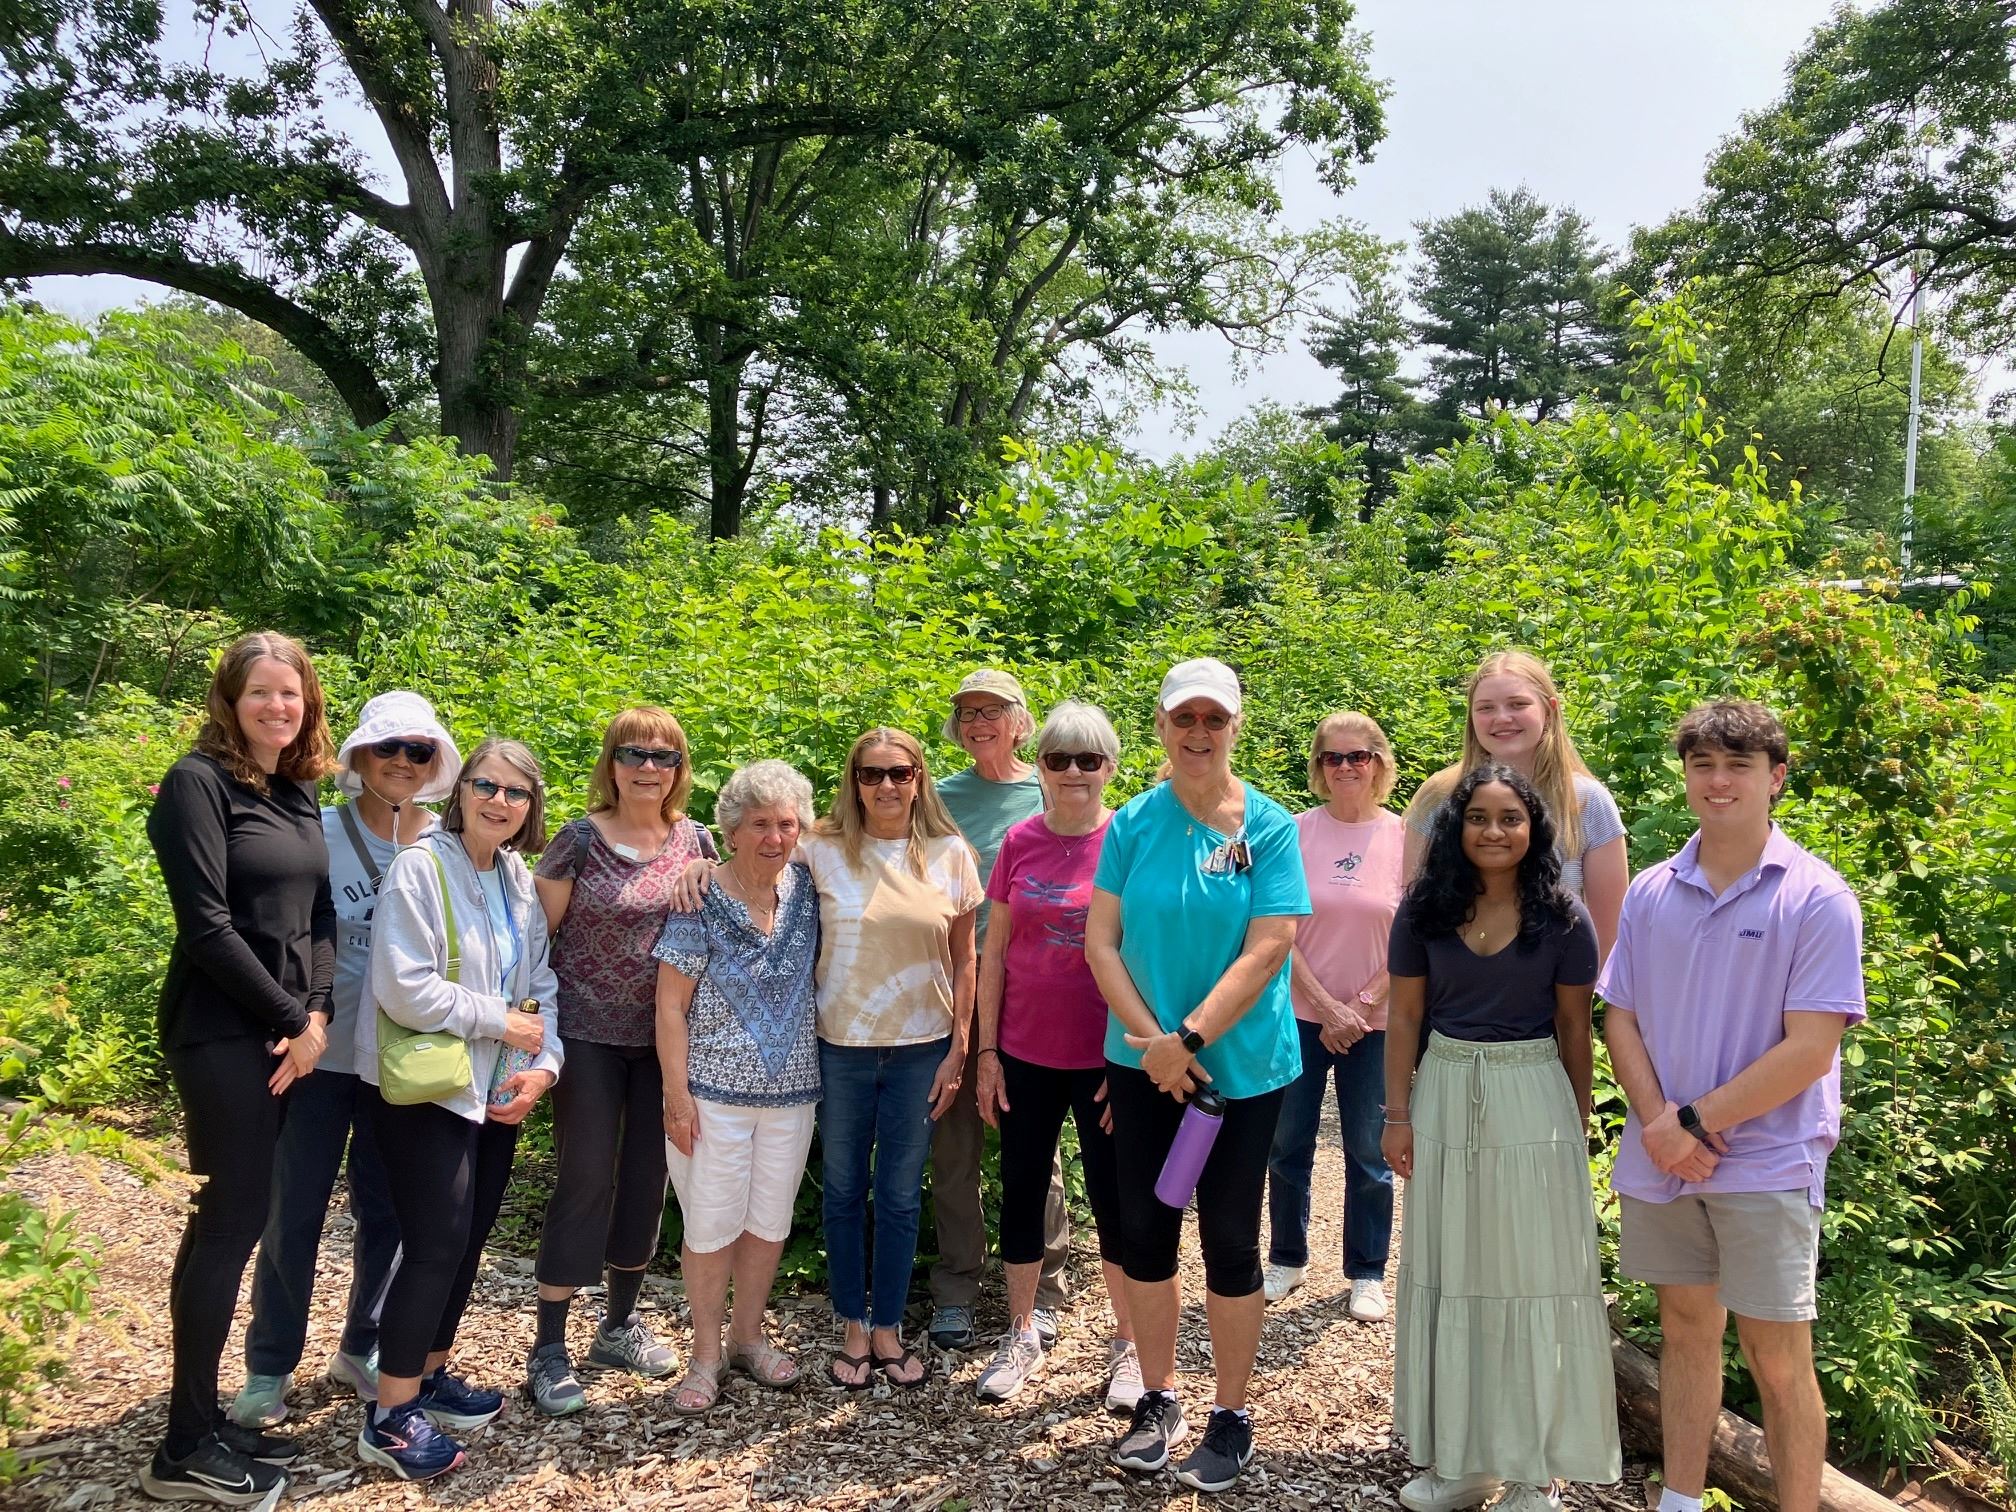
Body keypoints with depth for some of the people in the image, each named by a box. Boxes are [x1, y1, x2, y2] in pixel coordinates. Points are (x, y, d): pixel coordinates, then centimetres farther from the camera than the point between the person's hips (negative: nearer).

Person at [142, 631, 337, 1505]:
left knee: (233, 1217, 11)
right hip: (222, 1033, -7)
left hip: (287, 1030, 7)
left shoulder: (300, 793, 12)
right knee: (234, 1219, -4)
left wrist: (318, 1013, -4)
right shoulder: (199, 782, -9)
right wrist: (291, 1019, -12)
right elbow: (207, 927, -16)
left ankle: (204, 1420, 21)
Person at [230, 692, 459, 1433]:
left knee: (385, 1210, 14)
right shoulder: (321, 832, -8)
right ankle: (269, 1367, 24)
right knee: (296, 1212, 7)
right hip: (325, 1054, -2)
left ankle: (362, 1347, 33)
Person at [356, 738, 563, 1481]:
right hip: (425, 1090, -7)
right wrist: (501, 1021, -15)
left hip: (494, 1091, 7)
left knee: (469, 1236, 13)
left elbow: (541, 986, 9)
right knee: (437, 1242, -7)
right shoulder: (420, 867, -14)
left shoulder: (521, 881, 8)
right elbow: (405, 989, -22)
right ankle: (390, 1414, 7)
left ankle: (430, 1374, 31)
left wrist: (543, 1065, -6)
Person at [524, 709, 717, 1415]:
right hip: (590, 1034, -4)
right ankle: (548, 1350, 11)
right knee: (586, 1178, -2)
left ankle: (619, 1326, 30)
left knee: (647, 1178, 12)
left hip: (665, 1036, 4)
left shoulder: (695, 840, 3)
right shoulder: (579, 840, -8)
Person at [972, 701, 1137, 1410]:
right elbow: (994, 951, 5)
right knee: (1022, 1190, 12)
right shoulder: (1020, 842, 1)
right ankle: (1022, 1337, 30)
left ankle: (1127, 1345, 25)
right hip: (1025, 1052, 3)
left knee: (1113, 1196, 7)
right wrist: (987, 1050, 3)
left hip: (1105, 1055, -3)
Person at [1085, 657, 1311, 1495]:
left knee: (1229, 1239, 6)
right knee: (1144, 1230, 10)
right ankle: (1157, 1397, 29)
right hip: (1142, 1064, 3)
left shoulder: (1269, 827, -8)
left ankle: (1232, 1416, 24)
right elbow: (1101, 939, -3)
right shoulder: (1134, 822, -1)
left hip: (1241, 1066, -2)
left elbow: (1266, 951, -14)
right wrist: (1151, 1039, -13)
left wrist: (1188, 1039, -19)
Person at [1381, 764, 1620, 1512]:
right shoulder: (1424, 910, -1)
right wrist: (1398, 1114, -1)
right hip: (1446, 1096, 2)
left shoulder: (1562, 917, -5)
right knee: (1450, 1272, 11)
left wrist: (1579, 1125, 5)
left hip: (1534, 1101, -2)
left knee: (1534, 1274, 4)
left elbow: (1574, 1026, 2)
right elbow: (1404, 1016, 2)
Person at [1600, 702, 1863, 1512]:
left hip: (1767, 1163, -4)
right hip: (1662, 1162, 4)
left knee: (1777, 1360, 3)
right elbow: (1621, 1019, 5)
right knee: (1684, 1329, 16)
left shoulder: (1817, 897, -10)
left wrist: (1697, 1122, -15)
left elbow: (1810, 1049, -14)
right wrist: (1658, 1123, -10)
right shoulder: (1651, 892, 3)